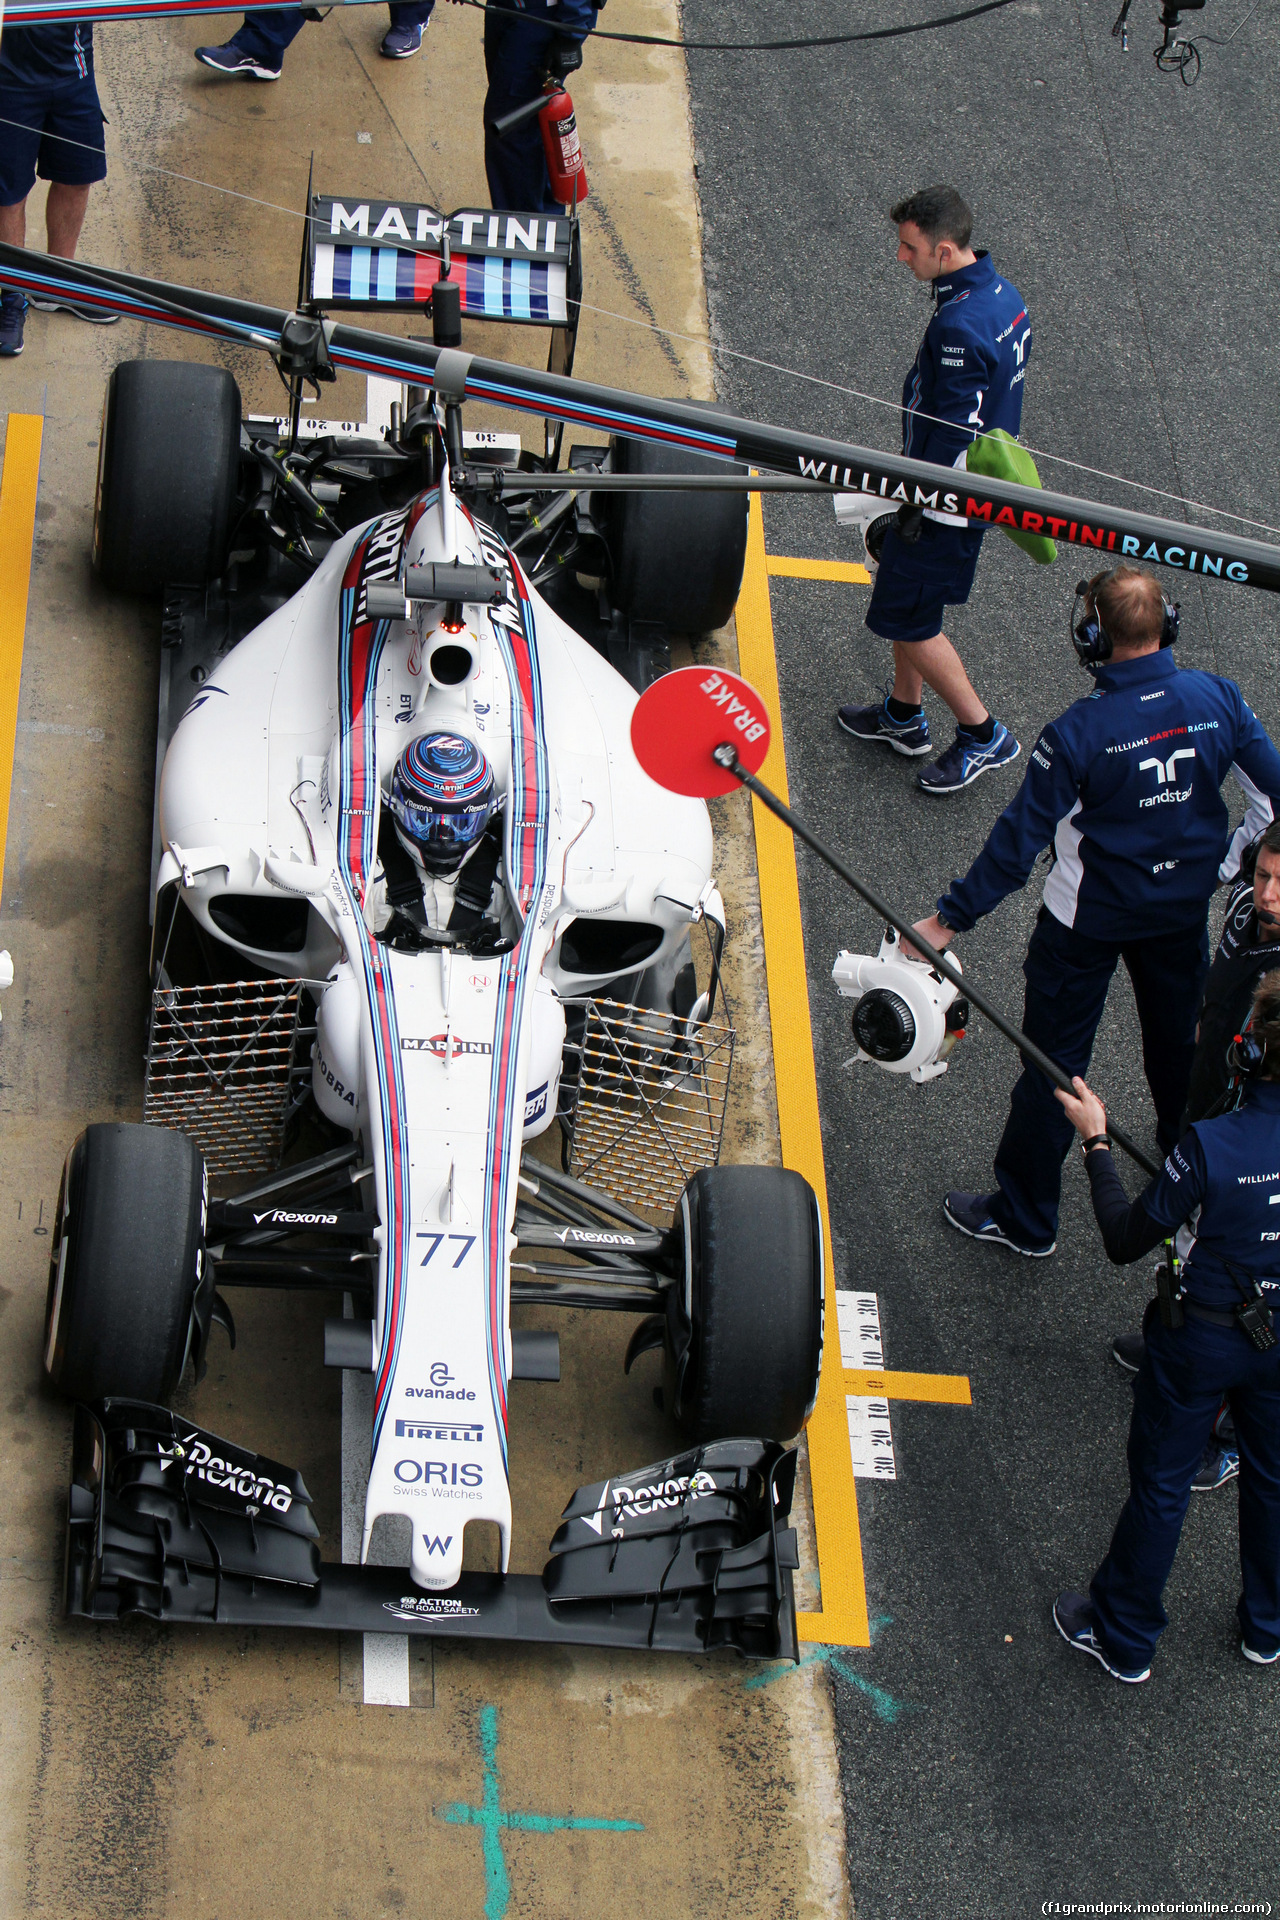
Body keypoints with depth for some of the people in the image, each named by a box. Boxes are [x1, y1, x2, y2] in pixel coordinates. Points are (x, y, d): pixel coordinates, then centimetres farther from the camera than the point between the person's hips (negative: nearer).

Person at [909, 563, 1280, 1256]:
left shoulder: (1078, 733, -28)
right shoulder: (1217, 699, -16)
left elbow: (1018, 841, -22)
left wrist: (950, 919, -11)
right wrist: (1224, 864, 11)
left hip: (1089, 921, -5)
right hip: (1184, 907, 5)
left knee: (1054, 1059, 9)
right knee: (1182, 1029, 28)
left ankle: (1024, 1218, 22)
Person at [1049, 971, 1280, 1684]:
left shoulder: (1214, 1144, -32)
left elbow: (1126, 1242, -18)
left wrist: (1097, 1141, -9)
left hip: (1200, 1341, -4)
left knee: (1161, 1488, 15)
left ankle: (1123, 1639, 33)